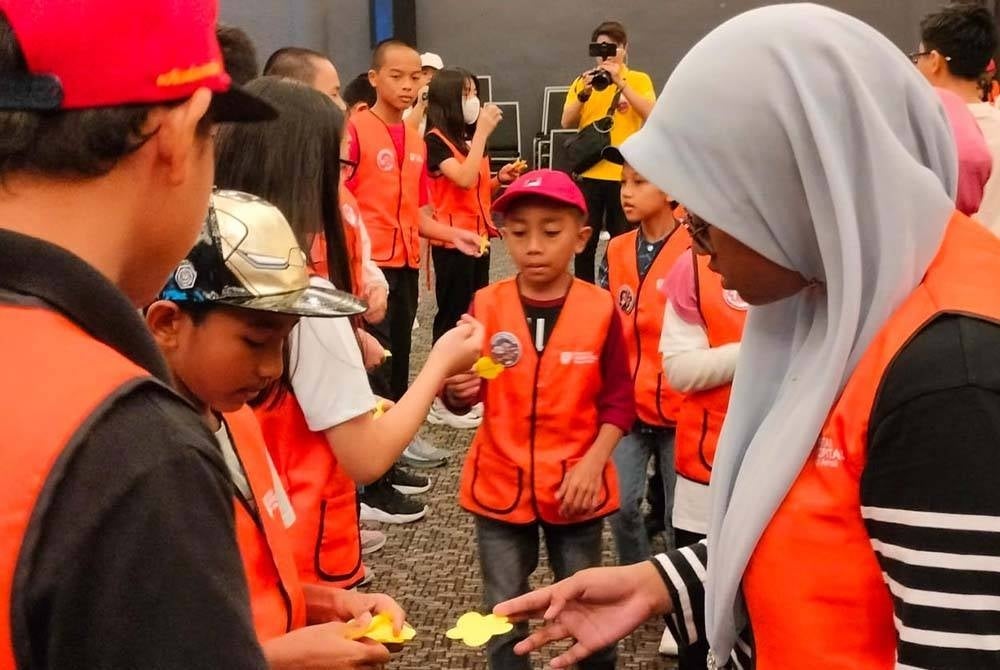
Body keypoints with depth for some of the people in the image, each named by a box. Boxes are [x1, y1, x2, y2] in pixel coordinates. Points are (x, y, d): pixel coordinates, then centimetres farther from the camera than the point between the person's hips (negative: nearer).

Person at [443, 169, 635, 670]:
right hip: (500, 485, 1)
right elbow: (465, 399, -3)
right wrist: (457, 389, -25)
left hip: (576, 486, -1)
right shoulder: (486, 305, -7)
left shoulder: (599, 309, -9)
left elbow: (619, 401, -3)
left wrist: (592, 463, -15)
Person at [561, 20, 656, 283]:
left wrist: (620, 82, -18)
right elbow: (567, 123, 0)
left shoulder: (639, 80, 3)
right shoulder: (583, 81, 9)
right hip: (589, 173, 2)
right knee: (585, 243, 5)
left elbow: (651, 115, -13)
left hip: (625, 174, -2)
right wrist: (584, 94, -15)